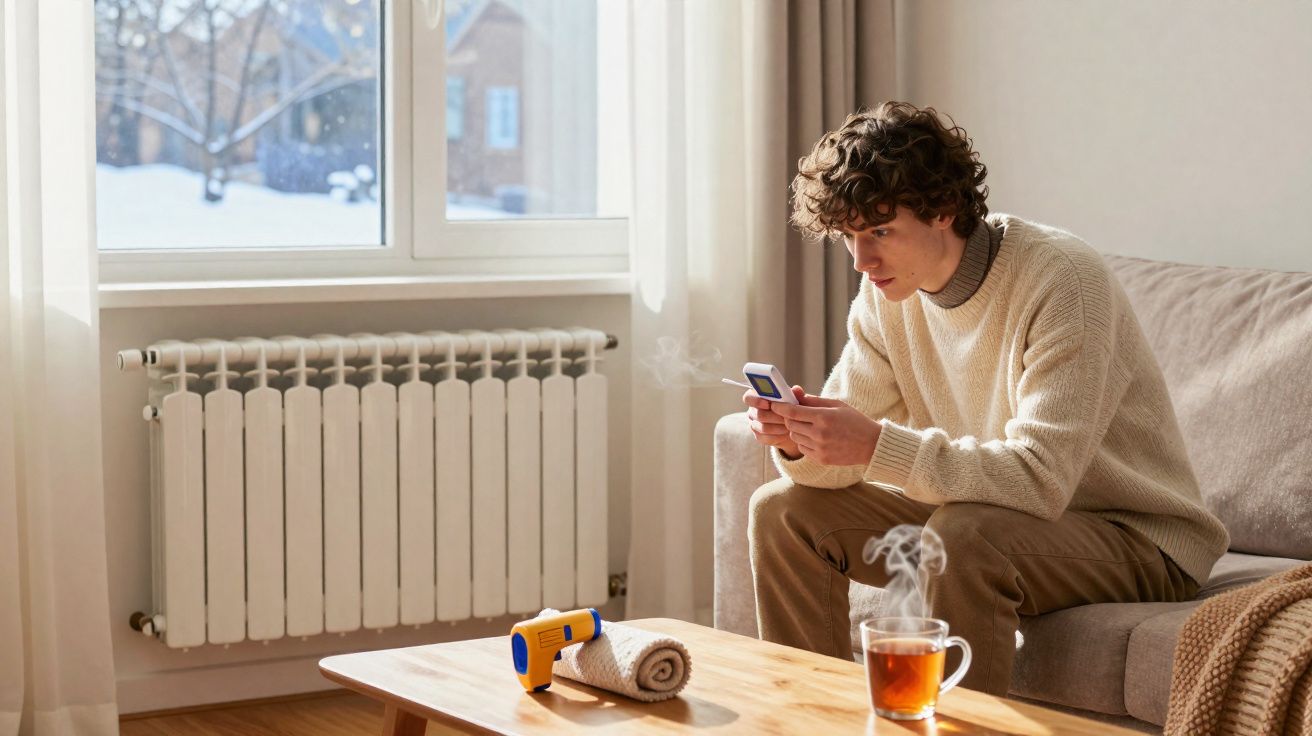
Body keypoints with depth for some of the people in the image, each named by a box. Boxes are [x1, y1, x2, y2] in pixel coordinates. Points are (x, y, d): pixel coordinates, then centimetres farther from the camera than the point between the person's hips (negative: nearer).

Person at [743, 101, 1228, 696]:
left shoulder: (1061, 279, -25)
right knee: (782, 510, -2)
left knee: (964, 536, -37)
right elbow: (846, 458, -2)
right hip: (987, 511, 7)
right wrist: (799, 441, -25)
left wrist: (877, 445, -39)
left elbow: (1041, 478, -33)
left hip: (1135, 541, -7)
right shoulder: (887, 292, -3)